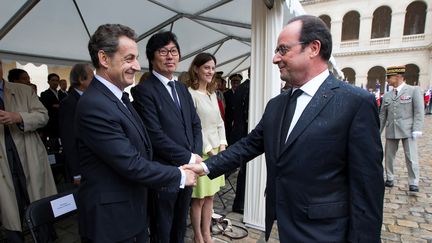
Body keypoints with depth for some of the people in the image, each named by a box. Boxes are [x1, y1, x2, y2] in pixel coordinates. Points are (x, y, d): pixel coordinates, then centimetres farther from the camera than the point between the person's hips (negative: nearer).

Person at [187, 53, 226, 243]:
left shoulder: (213, 94, 12)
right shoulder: (190, 94, -12)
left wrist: (222, 145, 1)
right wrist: (208, 150, -12)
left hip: (216, 151, 7)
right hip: (201, 153, -7)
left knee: (210, 196, 16)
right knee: (199, 199, 7)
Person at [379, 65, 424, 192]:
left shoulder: (414, 90, 0)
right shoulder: (387, 96, 9)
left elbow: (419, 112, -4)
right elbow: (382, 115, 11)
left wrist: (417, 129, -12)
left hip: (407, 130, -4)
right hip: (391, 131, 4)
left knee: (411, 158, 0)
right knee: (389, 156, 10)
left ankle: (413, 183, 14)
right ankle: (390, 179, 25)